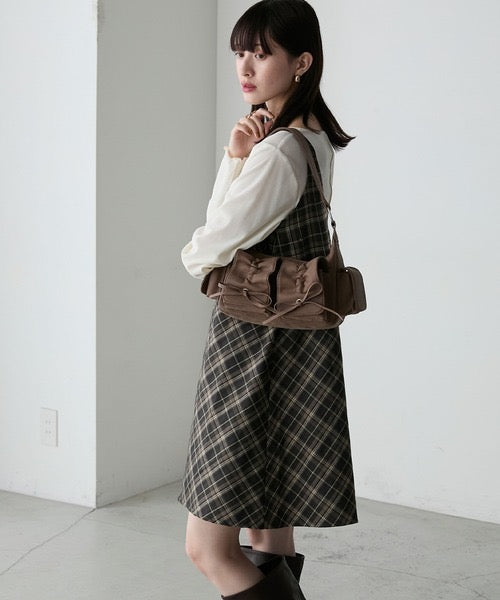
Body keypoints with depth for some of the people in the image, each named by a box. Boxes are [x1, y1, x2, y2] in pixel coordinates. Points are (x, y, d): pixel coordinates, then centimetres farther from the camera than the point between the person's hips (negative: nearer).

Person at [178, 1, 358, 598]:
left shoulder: (276, 152, -20)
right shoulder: (313, 136, 11)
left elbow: (204, 253, -14)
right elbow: (226, 230, 8)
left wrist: (193, 253, 9)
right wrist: (235, 160, -8)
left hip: (257, 343, -10)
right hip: (300, 343, 10)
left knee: (209, 549, -5)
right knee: (266, 542, 18)